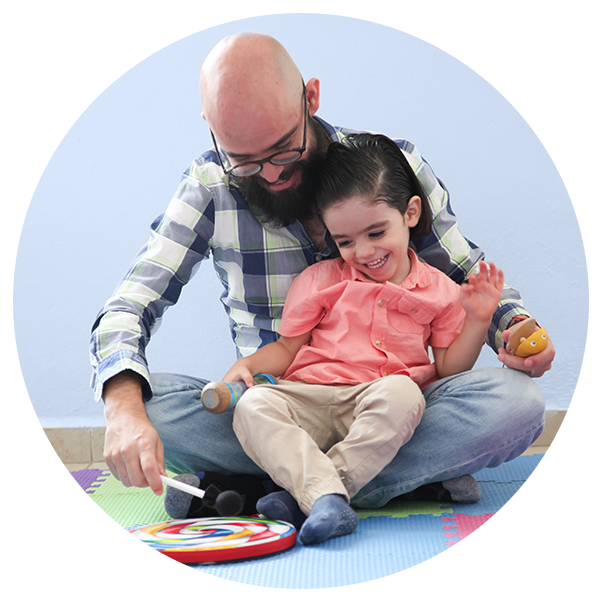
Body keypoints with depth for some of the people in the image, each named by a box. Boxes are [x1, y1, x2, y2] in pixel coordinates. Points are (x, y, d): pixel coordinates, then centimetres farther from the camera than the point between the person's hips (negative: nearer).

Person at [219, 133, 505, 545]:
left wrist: (477, 322, -2)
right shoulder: (320, 280, 14)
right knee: (253, 406, -28)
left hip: (377, 413, -1)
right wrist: (247, 365, -3)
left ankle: (301, 494, -35)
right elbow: (287, 348, 16)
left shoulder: (439, 291, 12)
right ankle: (325, 494, -44)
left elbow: (448, 368, 12)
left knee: (402, 393, -37)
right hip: (309, 401, 1)